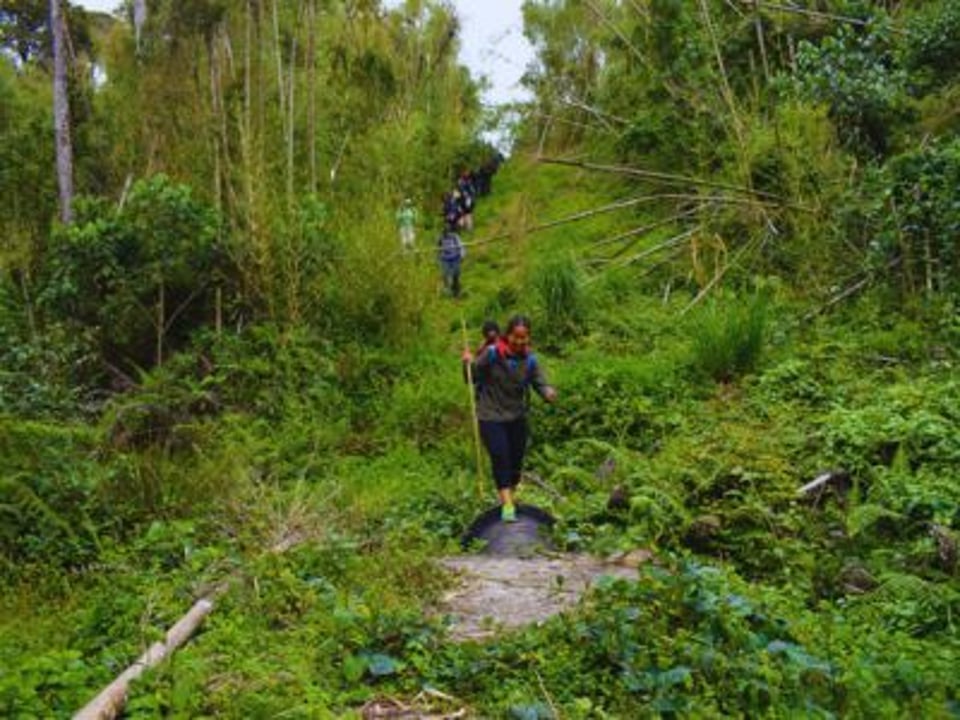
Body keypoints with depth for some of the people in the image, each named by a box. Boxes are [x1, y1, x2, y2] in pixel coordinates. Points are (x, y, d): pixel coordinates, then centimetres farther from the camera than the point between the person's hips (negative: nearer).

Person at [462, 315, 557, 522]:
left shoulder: (529, 360, -7)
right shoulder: (492, 353, -15)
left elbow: (541, 384, -10)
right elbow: (474, 376, -4)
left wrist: (549, 392, -32)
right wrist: (469, 363, -24)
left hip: (517, 417, 4)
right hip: (490, 416, -4)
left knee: (516, 459, 10)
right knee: (500, 456, -15)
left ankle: (509, 495, 33)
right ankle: (507, 504, -10)